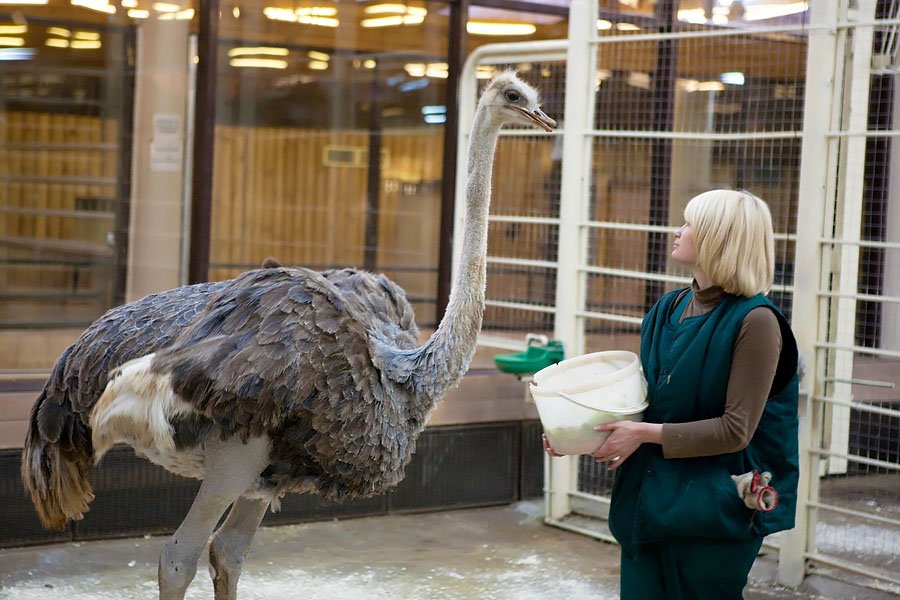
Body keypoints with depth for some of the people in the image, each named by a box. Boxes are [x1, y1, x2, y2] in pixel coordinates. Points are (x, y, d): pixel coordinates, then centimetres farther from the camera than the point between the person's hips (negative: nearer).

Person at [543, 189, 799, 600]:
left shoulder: (754, 321, -14)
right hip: (649, 499, 7)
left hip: (711, 509, -6)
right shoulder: (669, 310, 8)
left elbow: (736, 430, -17)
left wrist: (646, 433, -19)